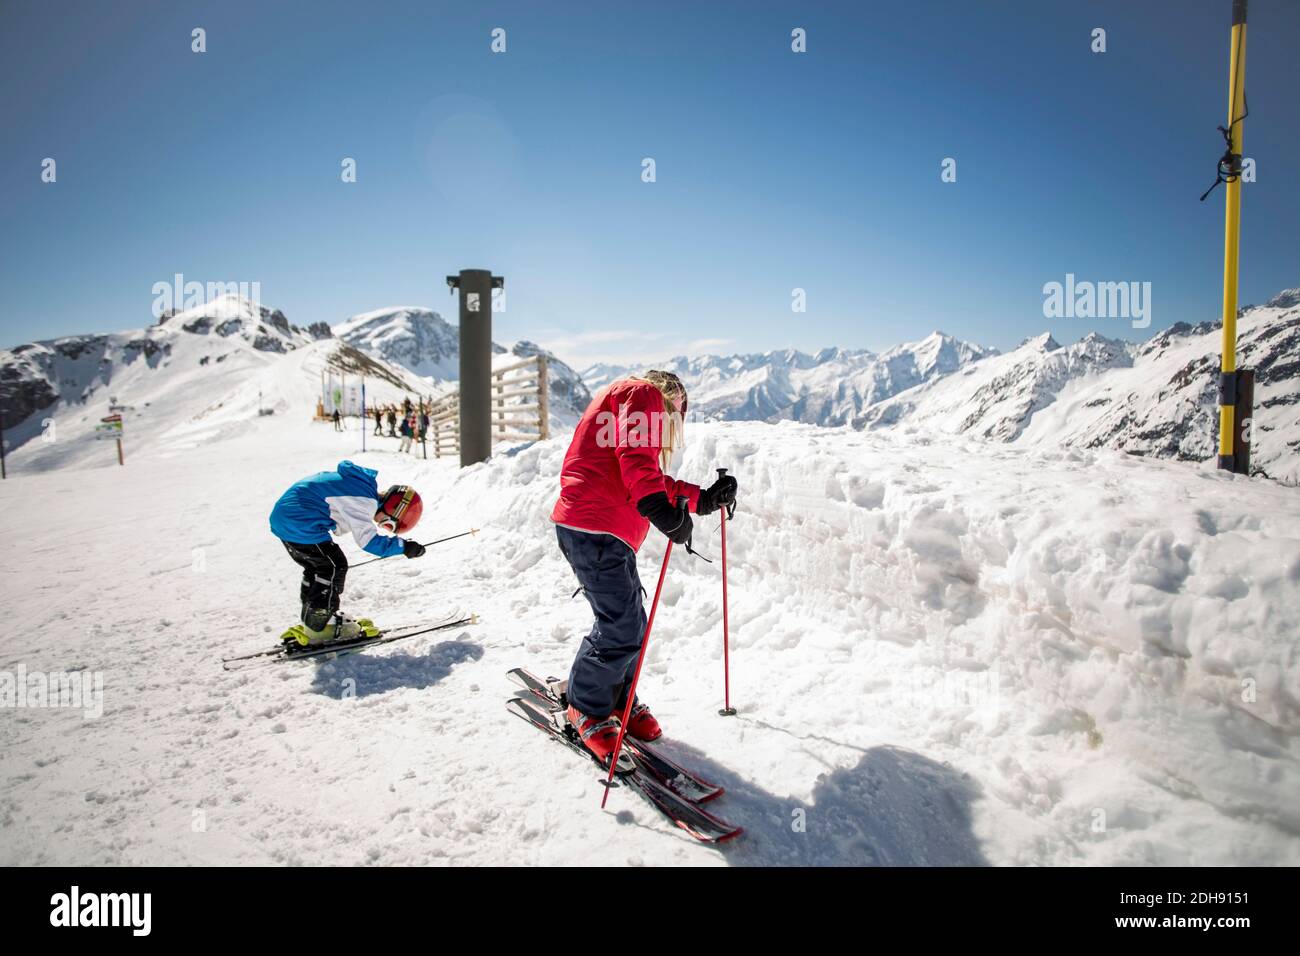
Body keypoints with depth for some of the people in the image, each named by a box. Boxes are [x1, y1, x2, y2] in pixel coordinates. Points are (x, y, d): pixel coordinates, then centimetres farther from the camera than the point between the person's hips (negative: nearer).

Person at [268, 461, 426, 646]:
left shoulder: (359, 483, 13)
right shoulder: (363, 500, -19)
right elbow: (369, 541, -19)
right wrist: (403, 546, -14)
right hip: (299, 525, -11)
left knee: (317, 567, 20)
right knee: (333, 567, -4)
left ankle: (312, 620, 29)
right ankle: (318, 630, 2)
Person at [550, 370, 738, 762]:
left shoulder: (634, 404, 32)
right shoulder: (643, 393, 2)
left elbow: (654, 484, 26)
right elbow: (635, 458, -19)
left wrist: (705, 498, 19)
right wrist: (660, 506, -32)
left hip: (607, 531, 11)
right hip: (594, 528, -11)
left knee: (629, 623, 13)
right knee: (622, 626, -8)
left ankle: (618, 700, 28)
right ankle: (587, 709, 9)